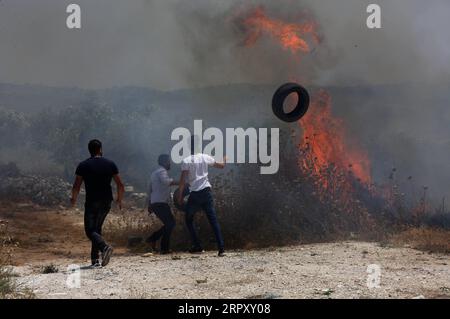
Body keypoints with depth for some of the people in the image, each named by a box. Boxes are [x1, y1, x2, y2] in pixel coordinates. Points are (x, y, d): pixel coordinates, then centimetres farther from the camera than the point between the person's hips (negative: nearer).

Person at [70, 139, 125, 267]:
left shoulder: (83, 165, -4)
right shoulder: (110, 164, 3)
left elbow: (76, 186, -4)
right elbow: (120, 185, 2)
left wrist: (73, 199, 15)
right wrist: (119, 200, 18)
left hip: (91, 202, -3)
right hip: (106, 202, 3)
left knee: (90, 230, 0)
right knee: (97, 228, 17)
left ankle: (105, 247, -29)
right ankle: (95, 259, 13)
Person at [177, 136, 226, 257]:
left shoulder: (186, 161, -7)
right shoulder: (205, 158, 3)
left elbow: (183, 180, -11)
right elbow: (221, 165, 15)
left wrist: (180, 195, 0)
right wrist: (225, 158, 36)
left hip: (194, 194, -3)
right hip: (206, 192, 3)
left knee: (189, 220, 16)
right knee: (213, 220, 1)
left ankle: (198, 247, 12)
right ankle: (221, 248, -9)